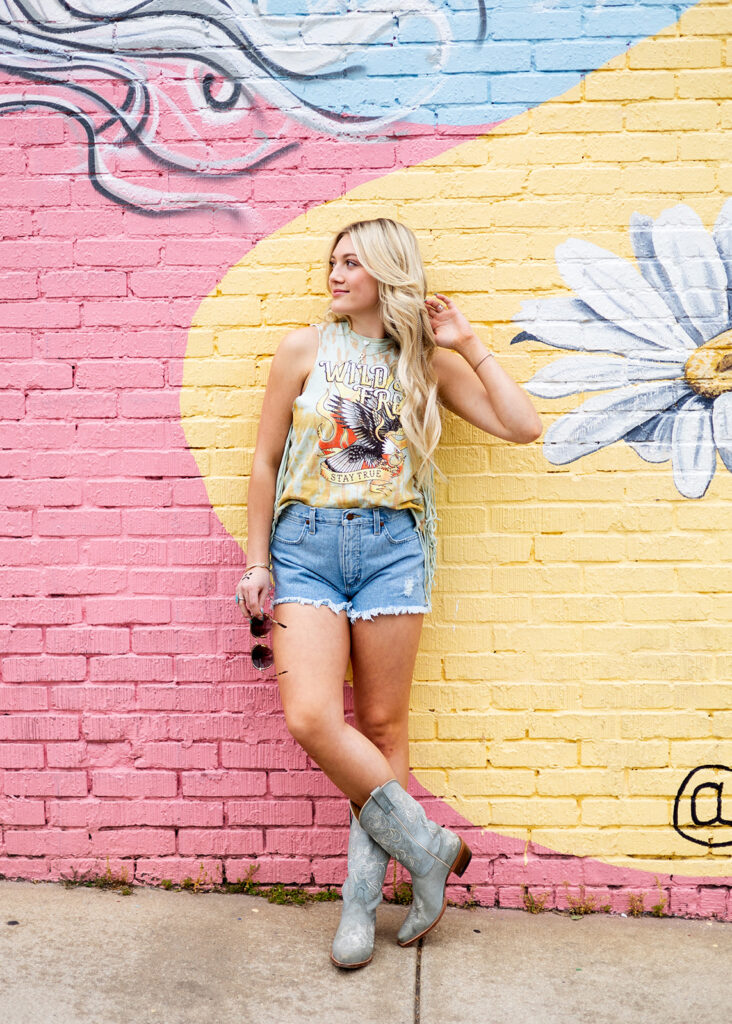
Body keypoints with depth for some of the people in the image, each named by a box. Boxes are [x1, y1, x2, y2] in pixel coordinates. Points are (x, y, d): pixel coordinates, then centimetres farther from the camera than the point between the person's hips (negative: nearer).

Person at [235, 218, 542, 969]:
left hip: (392, 547, 1)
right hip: (306, 547, 0)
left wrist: (468, 346, 1)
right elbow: (266, 461, 8)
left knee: (381, 725, 3)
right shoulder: (305, 348, 6)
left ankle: (362, 897, 18)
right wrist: (257, 560, 4)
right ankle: (427, 847, 5)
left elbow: (523, 426, 2)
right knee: (310, 717, -15)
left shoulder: (428, 361, 8)